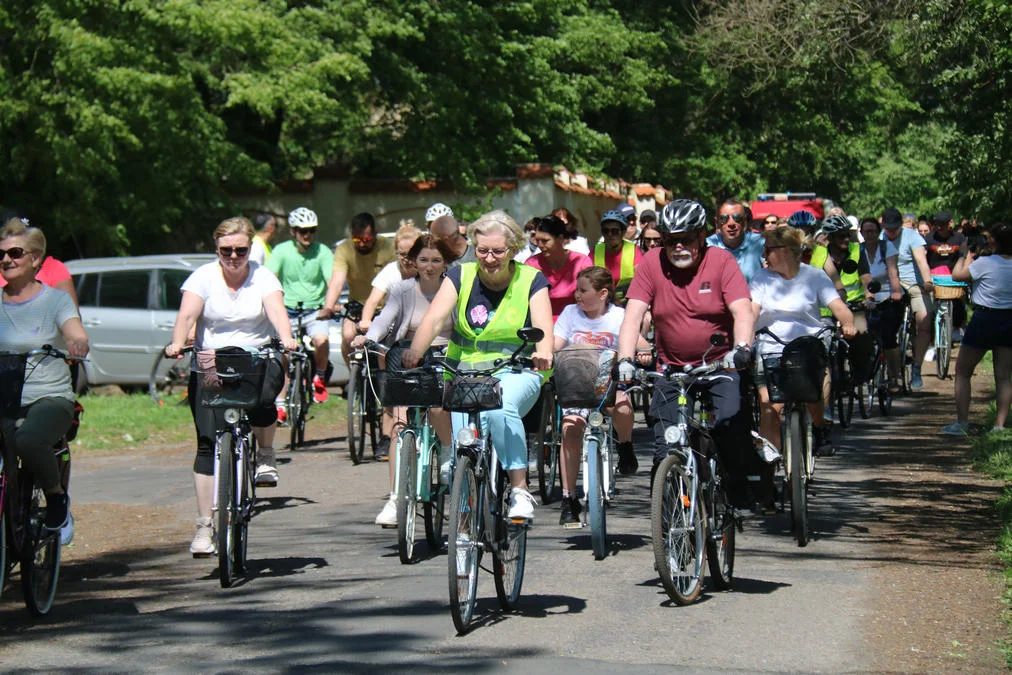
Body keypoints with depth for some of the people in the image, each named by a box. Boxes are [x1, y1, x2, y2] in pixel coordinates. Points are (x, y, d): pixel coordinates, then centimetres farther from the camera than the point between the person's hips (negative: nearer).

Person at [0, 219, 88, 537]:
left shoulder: (55, 299, 1)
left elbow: (77, 337, -15)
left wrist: (78, 344, -40)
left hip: (50, 397, -3)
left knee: (28, 439, -34)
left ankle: (57, 496, -5)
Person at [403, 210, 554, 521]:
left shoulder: (531, 280, 0)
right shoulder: (460, 276, 3)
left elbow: (543, 327, -15)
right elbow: (434, 318, -11)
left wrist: (543, 353, -39)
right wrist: (415, 351, -32)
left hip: (517, 371, -2)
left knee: (501, 409, -36)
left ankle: (520, 491, -26)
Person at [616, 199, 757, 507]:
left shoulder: (721, 261, -7)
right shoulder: (652, 263, -4)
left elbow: (742, 311, -17)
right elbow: (633, 315, -11)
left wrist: (740, 349, -36)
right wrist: (625, 359, -26)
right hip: (672, 368, 2)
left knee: (729, 420, -24)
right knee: (664, 450, -6)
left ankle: (739, 487, -1)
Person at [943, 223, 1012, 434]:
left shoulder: (985, 263, -16)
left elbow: (957, 275, -7)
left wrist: (968, 255, 7)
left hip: (985, 318, -5)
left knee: (962, 372, 7)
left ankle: (961, 422, 1)